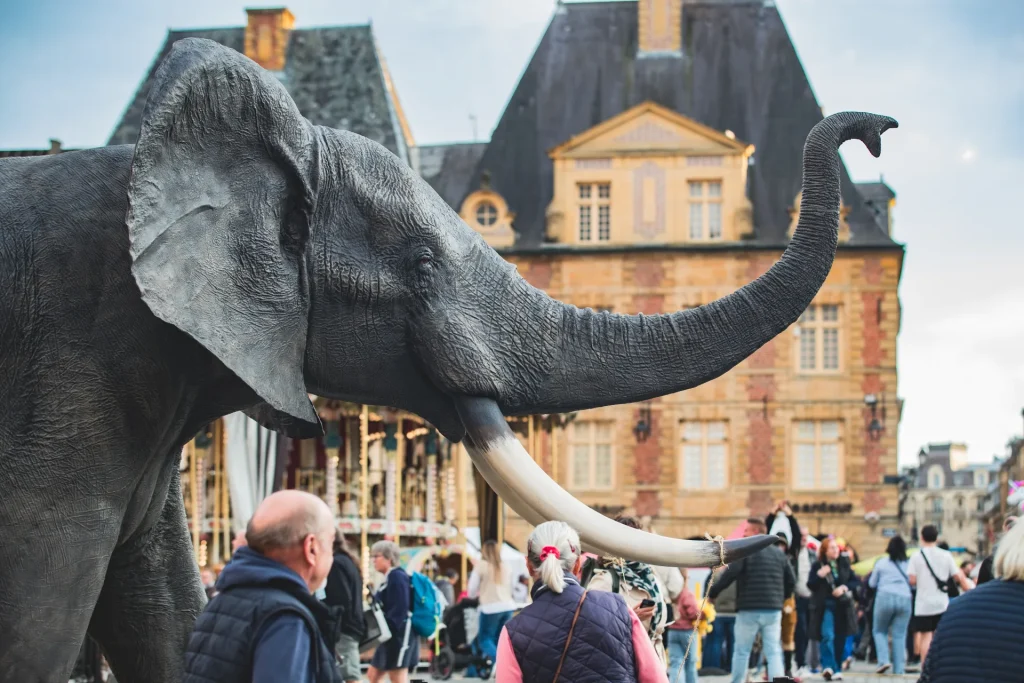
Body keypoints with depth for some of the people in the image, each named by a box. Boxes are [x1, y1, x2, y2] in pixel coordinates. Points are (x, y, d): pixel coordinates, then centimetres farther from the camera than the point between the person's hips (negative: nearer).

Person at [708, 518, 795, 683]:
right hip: (773, 610, 4)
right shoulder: (779, 553, 12)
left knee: (741, 651, 6)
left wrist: (712, 594, -3)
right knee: (774, 652, 3)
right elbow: (791, 580, 15)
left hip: (749, 609, -4)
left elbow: (728, 575, -14)